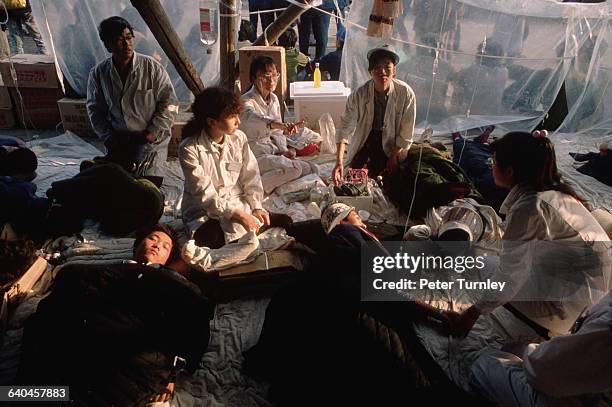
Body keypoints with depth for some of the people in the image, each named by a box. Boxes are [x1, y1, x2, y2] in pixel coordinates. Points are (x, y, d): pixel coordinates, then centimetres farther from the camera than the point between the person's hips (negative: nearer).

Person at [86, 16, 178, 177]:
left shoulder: (152, 67, -9)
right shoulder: (98, 73, 1)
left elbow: (169, 102, -6)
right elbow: (94, 108, 12)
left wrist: (152, 132, -12)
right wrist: (107, 137, 0)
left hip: (151, 140, -3)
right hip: (118, 141, 4)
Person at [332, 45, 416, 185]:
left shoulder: (406, 94, -24)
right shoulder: (359, 95, -25)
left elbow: (406, 133, -14)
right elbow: (345, 128, -23)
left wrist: (393, 157, -13)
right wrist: (339, 161, -34)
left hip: (388, 143, 0)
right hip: (363, 140, 0)